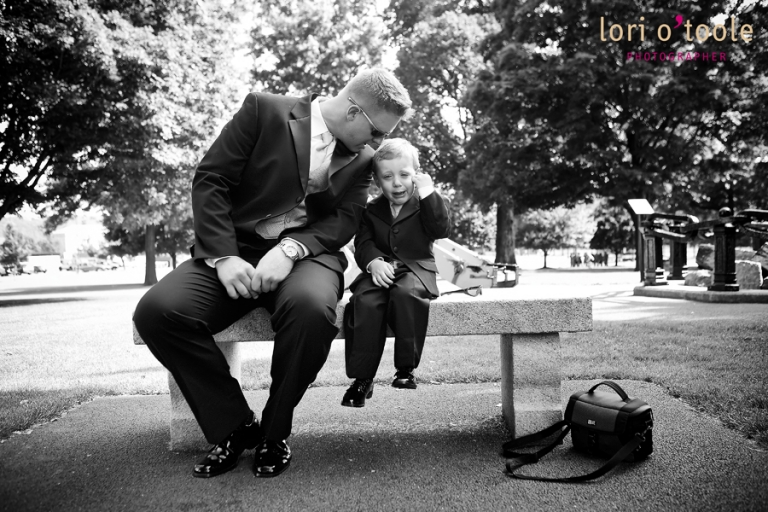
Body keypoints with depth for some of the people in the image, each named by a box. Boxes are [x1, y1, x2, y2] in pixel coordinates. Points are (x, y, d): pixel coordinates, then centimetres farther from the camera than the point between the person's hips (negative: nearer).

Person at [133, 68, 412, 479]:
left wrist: (290, 249, -22)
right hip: (234, 249, 0)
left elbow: (345, 218, -2)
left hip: (306, 253, 1)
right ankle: (234, 426, -5)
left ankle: (274, 432, -8)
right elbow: (210, 180, -5)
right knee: (156, 311, -26)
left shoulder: (361, 158, 9)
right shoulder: (264, 110, -2)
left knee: (311, 307, -35)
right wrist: (224, 256, -18)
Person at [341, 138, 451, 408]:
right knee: (365, 301, -30)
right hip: (381, 271, 2)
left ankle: (406, 368, -23)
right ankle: (362, 379, -23)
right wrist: (374, 261, -19)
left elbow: (442, 230, -8)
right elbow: (363, 243, 3)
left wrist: (428, 192, -10)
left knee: (406, 293, -37)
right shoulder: (371, 210, 15)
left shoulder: (425, 204, 10)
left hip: (416, 268, -1)